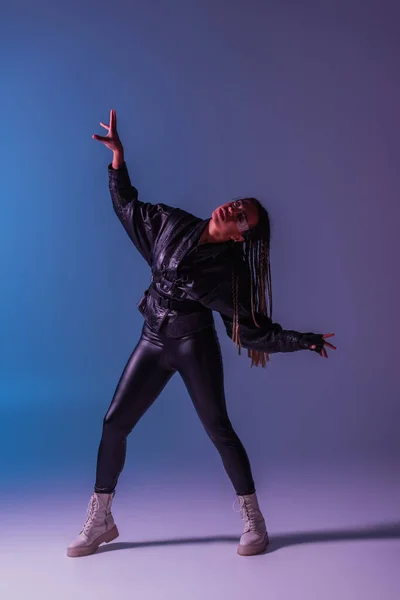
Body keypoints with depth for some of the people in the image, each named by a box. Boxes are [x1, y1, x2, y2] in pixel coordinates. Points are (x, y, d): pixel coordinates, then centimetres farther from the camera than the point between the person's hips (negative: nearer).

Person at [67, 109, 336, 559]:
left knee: (218, 429, -5)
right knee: (114, 424, 2)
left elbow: (257, 331, -8)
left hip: (195, 345, -4)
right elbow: (128, 208, 13)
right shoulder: (172, 224, -2)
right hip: (153, 342, 4)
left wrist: (305, 341, -16)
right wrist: (118, 158, 5)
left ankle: (253, 520, 12)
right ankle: (100, 520, 16)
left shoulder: (230, 272, -13)